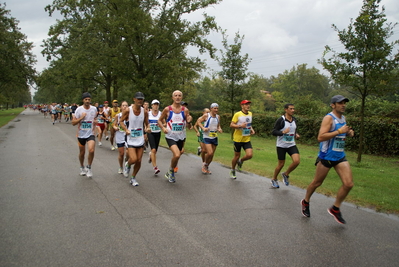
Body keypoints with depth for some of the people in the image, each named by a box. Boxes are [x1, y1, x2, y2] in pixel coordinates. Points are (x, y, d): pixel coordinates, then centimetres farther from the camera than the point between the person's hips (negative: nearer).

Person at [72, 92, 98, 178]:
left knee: (91, 150, -20)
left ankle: (89, 167, 2)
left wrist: (95, 121, 5)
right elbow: (73, 123, -8)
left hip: (91, 134, 0)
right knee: (82, 152, 12)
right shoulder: (79, 109, -7)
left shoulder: (94, 109, 0)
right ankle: (82, 168, 36)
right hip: (81, 134, 0)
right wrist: (81, 118, -19)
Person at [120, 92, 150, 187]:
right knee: (133, 159, -17)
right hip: (131, 139, -3)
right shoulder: (127, 110, -9)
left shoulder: (144, 111, 0)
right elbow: (121, 121, 2)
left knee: (139, 161, 4)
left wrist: (147, 128, -11)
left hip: (141, 139, 3)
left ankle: (133, 178, 27)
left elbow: (146, 123, 11)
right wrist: (126, 129, -14)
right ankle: (127, 165, 21)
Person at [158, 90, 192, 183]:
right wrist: (163, 128, -12)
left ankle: (169, 173, 39)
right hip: (170, 136, -4)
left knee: (177, 155, 14)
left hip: (181, 137, 4)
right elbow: (159, 120, 6)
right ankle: (171, 170, 5)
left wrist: (189, 122, -19)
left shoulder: (185, 110, 0)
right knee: (177, 155, -24)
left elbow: (188, 125, 4)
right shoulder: (167, 109, -6)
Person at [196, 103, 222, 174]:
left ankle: (206, 167, 30)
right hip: (207, 137, -5)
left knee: (212, 154, 9)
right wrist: (203, 128, -19)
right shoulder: (206, 116, -9)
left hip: (214, 137, 5)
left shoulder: (218, 117, 6)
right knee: (210, 153, -19)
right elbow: (198, 121, -3)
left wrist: (219, 129, -2)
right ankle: (205, 164, 10)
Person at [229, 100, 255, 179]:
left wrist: (251, 129, 5)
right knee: (237, 156, 7)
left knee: (249, 155, -12)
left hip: (247, 139, 4)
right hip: (238, 139, -4)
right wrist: (240, 126, -26)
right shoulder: (237, 114, -11)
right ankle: (232, 171, 31)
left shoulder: (250, 114, 8)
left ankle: (240, 161, 21)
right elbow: (231, 125, -11)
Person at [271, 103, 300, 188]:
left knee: (296, 161, -14)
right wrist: (283, 132, -31)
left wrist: (296, 134, 0)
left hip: (291, 145, 5)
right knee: (281, 164, 4)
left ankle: (286, 174, 12)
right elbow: (273, 132, -15)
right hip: (281, 145, -4)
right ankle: (274, 180, 29)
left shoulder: (294, 120, 5)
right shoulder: (280, 120, -14)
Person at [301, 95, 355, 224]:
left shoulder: (343, 118, 11)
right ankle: (305, 202, 34)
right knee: (317, 183, 8)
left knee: (348, 184, -5)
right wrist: (339, 131, -27)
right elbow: (320, 137, -25)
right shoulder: (329, 118, -15)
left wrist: (349, 133, 6)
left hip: (340, 157, 7)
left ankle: (335, 209, 14)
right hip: (326, 157, -7)